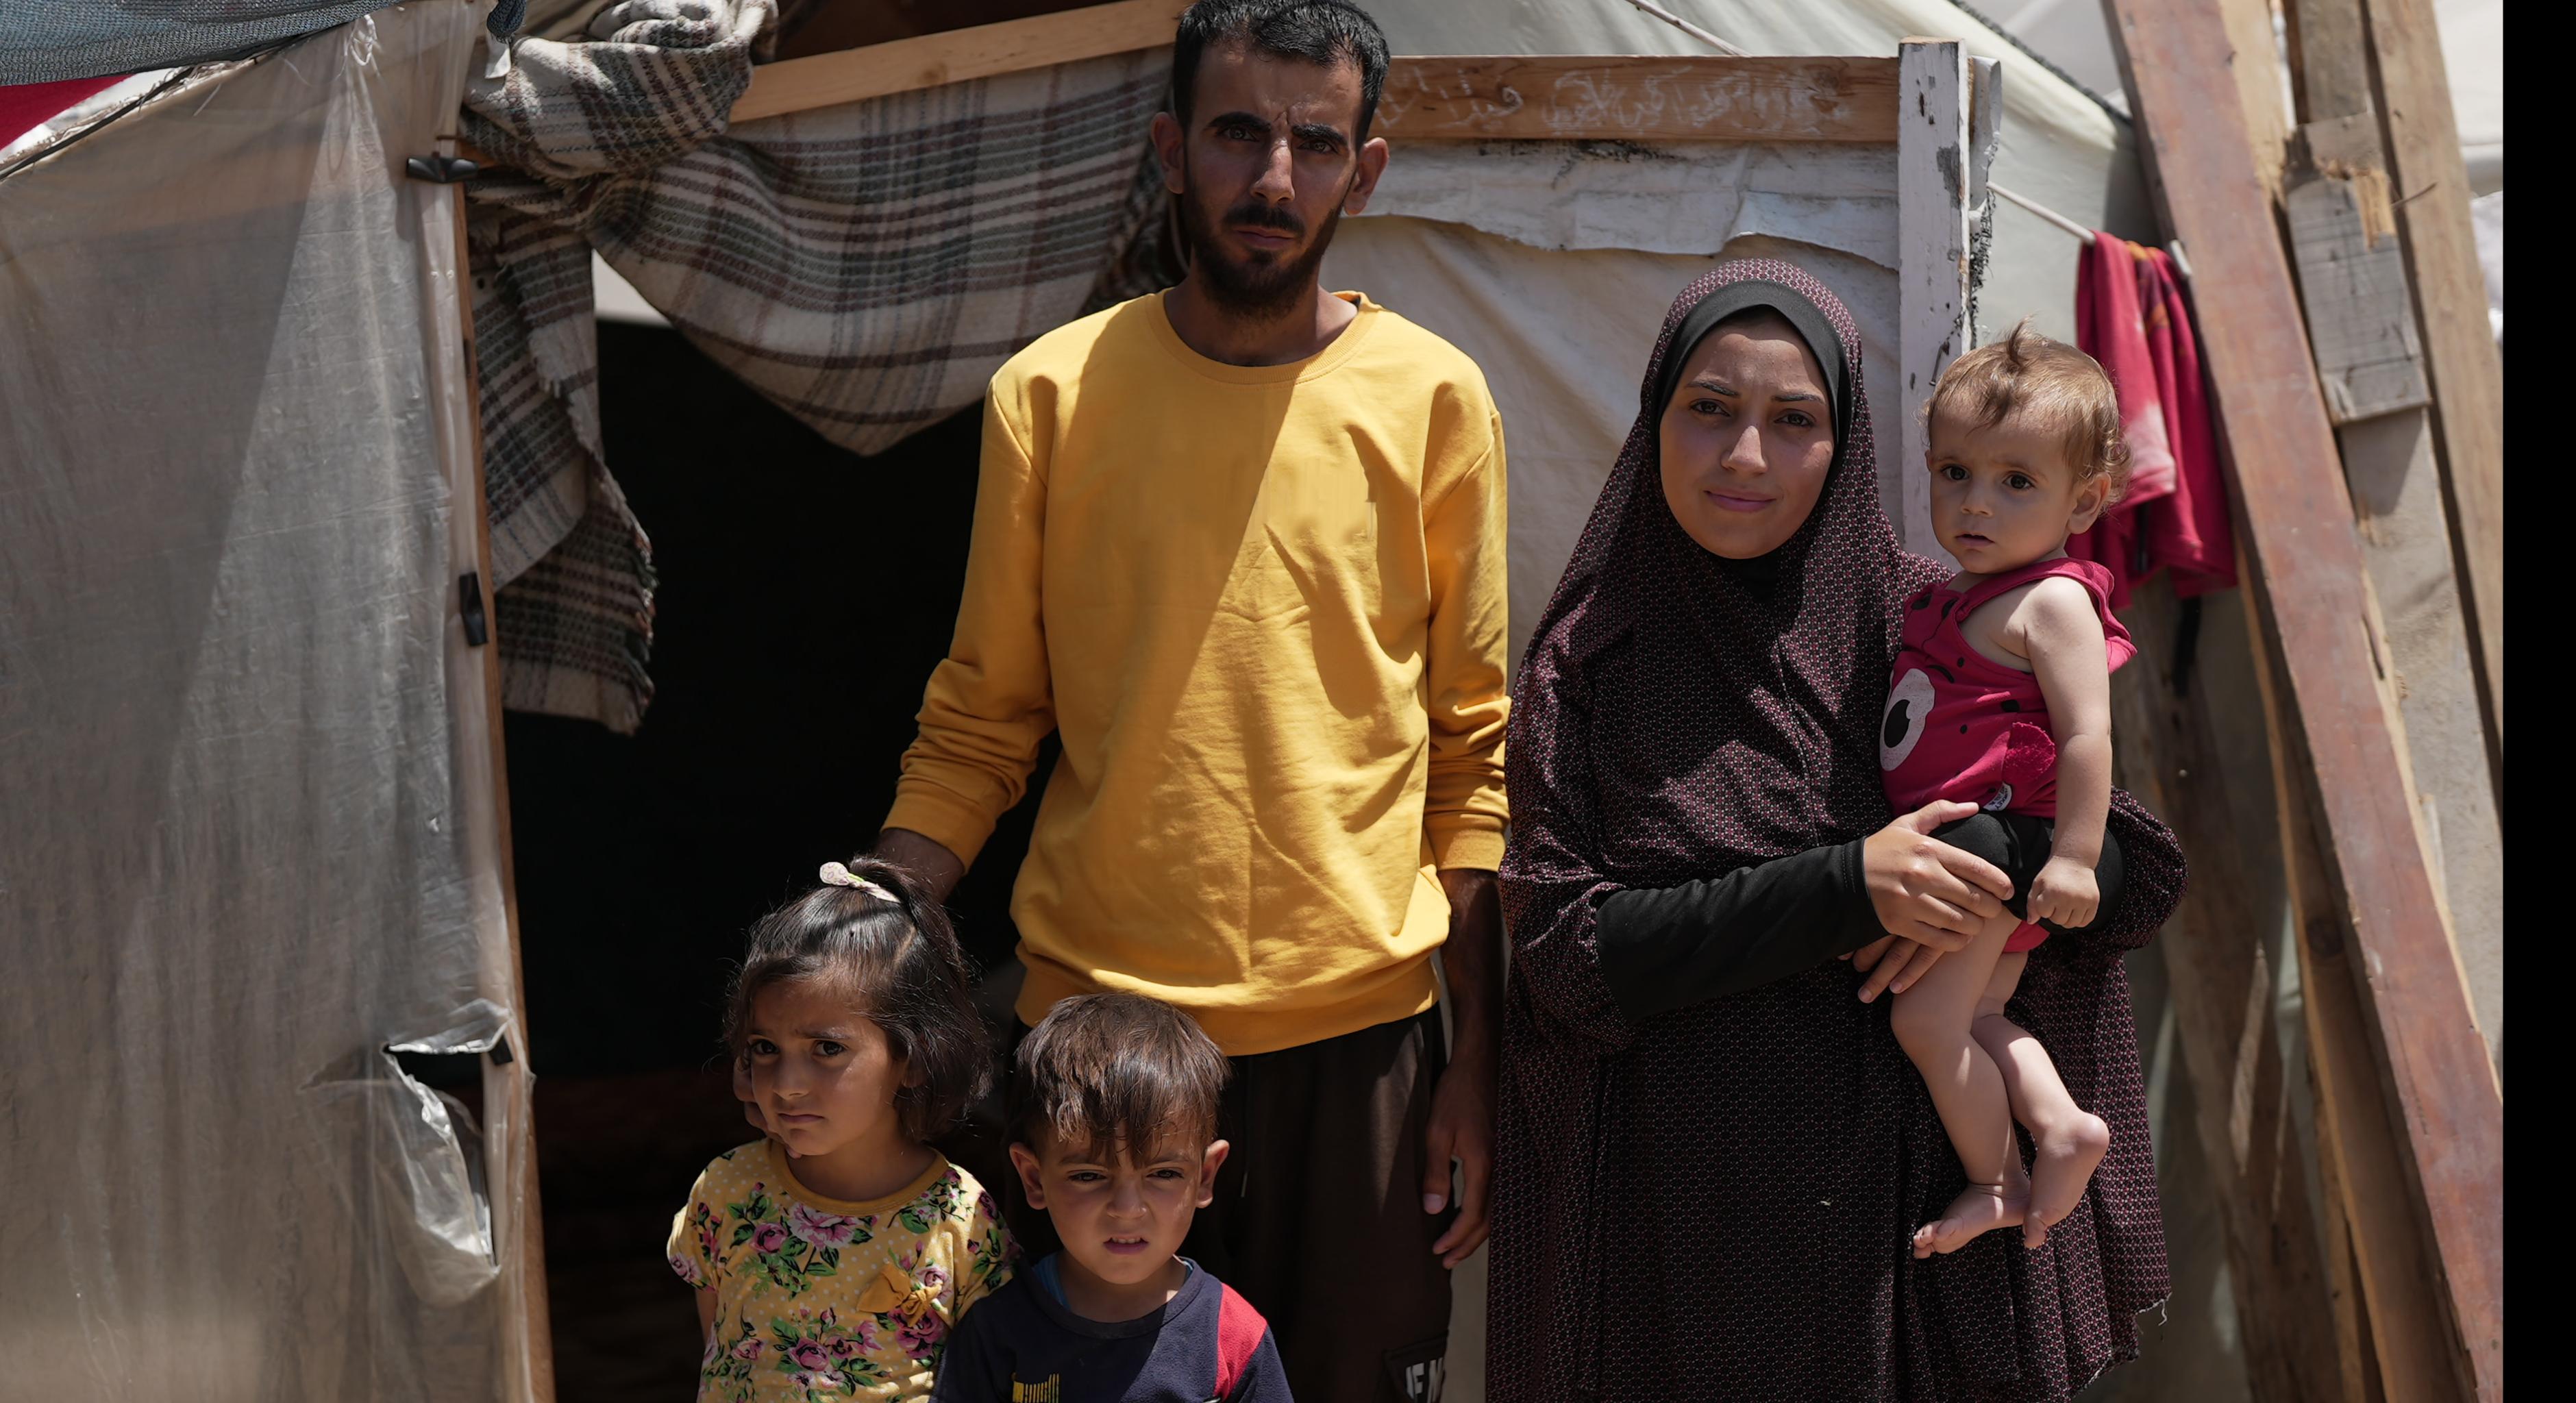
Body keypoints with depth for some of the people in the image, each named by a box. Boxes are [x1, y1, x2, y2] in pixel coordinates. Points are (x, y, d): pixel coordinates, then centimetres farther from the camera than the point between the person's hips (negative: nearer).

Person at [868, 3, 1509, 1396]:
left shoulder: (1432, 401, -1)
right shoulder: (1050, 393, 0)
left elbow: (1479, 753, 2)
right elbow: (979, 722, 5)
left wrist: (1478, 1061, 0)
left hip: (1357, 1031, 0)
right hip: (1093, 1019, 1)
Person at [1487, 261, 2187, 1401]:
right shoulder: (1588, 658, -1)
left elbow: (2142, 866, 6)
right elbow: (1566, 948, -11)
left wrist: (2003, 858, -16)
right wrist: (1842, 889, -19)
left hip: (1916, 1195, 1)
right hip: (1681, 1211, -1)